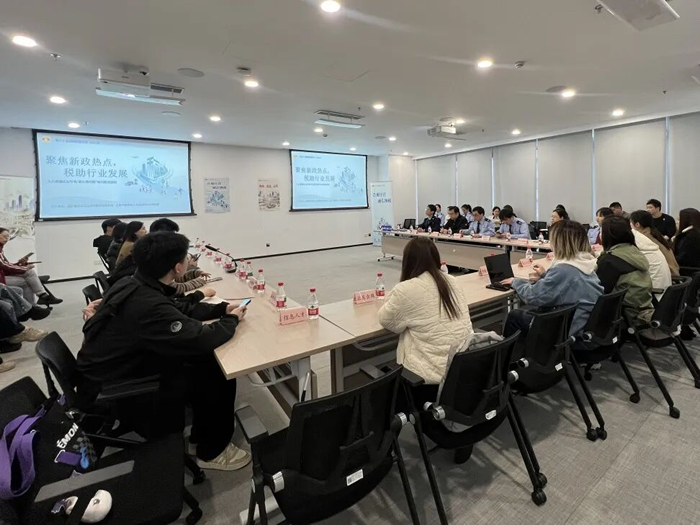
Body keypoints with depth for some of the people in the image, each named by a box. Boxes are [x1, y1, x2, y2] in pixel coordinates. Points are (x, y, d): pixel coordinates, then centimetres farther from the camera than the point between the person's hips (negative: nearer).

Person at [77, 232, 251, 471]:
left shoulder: (131, 285, -4)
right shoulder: (149, 305, -34)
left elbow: (179, 309, 7)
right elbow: (202, 340, -31)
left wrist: (222, 308, -1)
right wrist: (231, 320, -12)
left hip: (110, 372, 9)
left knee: (206, 362, 5)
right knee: (219, 373, -10)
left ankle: (202, 433, 22)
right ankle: (212, 452, 11)